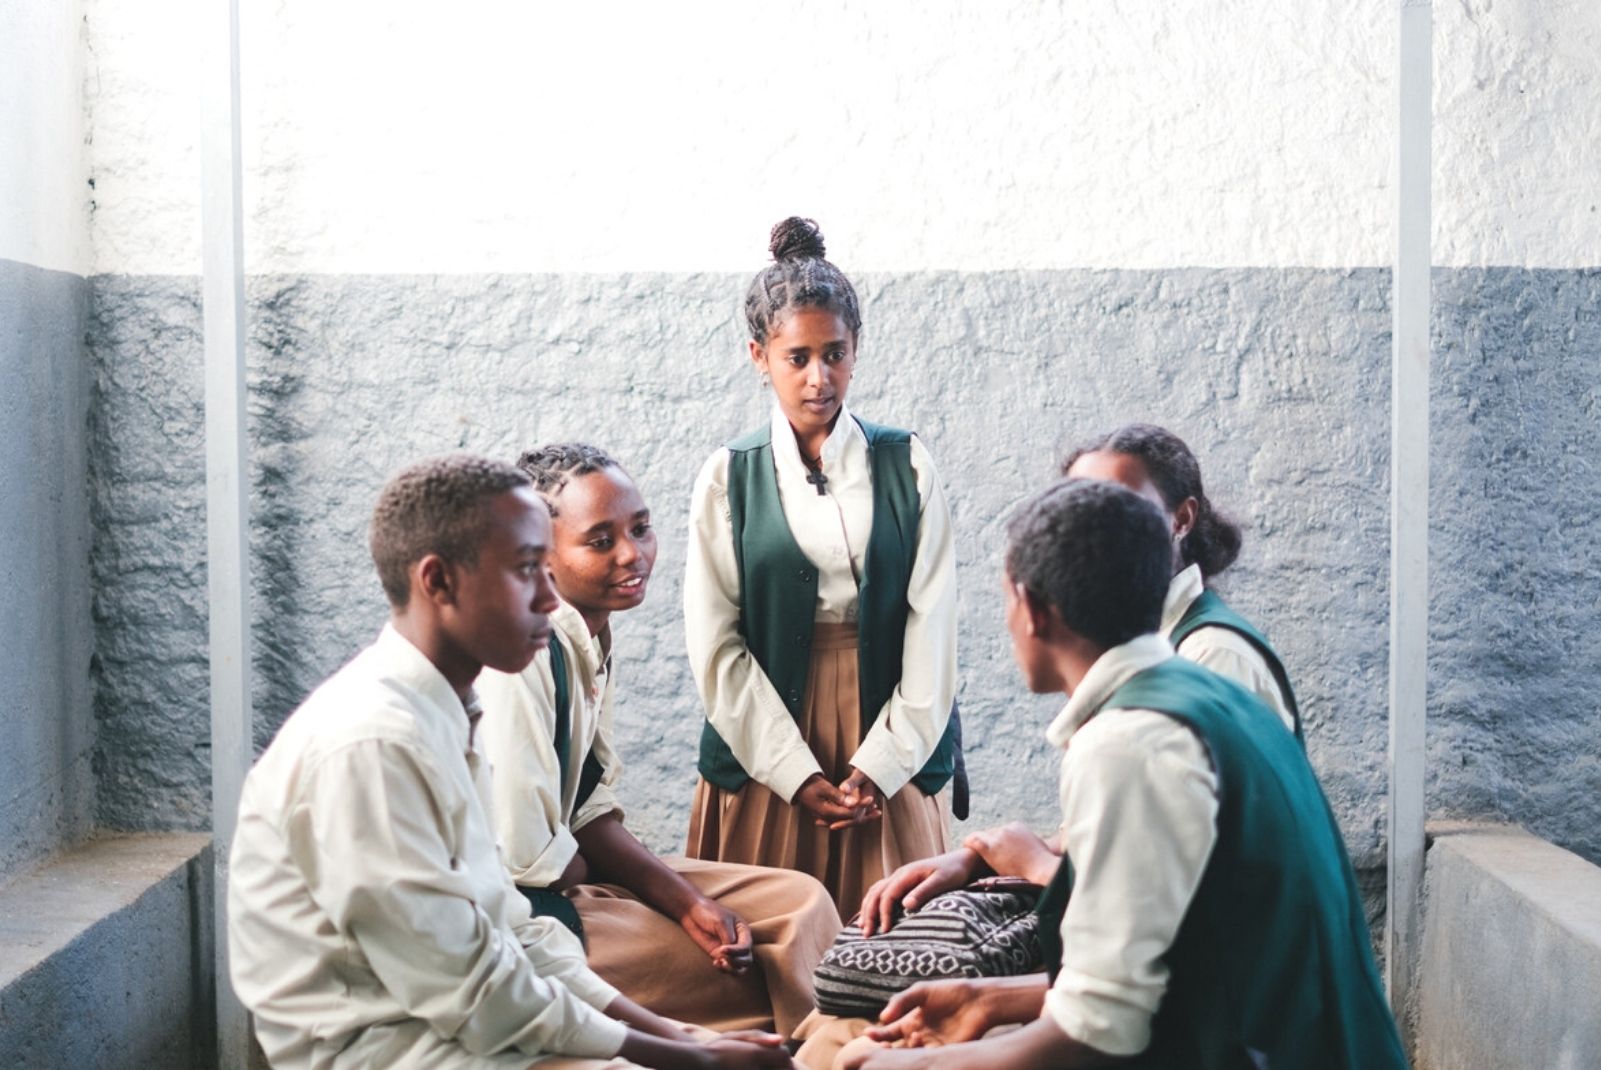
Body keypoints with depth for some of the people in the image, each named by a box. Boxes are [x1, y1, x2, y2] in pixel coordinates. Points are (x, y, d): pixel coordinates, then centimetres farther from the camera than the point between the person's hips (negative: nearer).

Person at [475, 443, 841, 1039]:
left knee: (799, 903, 7)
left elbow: (590, 810, 8)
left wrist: (690, 903, -6)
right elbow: (524, 856, -28)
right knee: (767, 971, -10)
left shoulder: (594, 641, 3)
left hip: (567, 879, 9)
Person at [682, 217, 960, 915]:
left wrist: (880, 764, -9)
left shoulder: (905, 467, 3)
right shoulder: (727, 478, 2)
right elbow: (715, 645, -2)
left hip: (889, 742, 1)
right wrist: (797, 774, -9)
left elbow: (931, 625, -1)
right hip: (767, 746, 0)